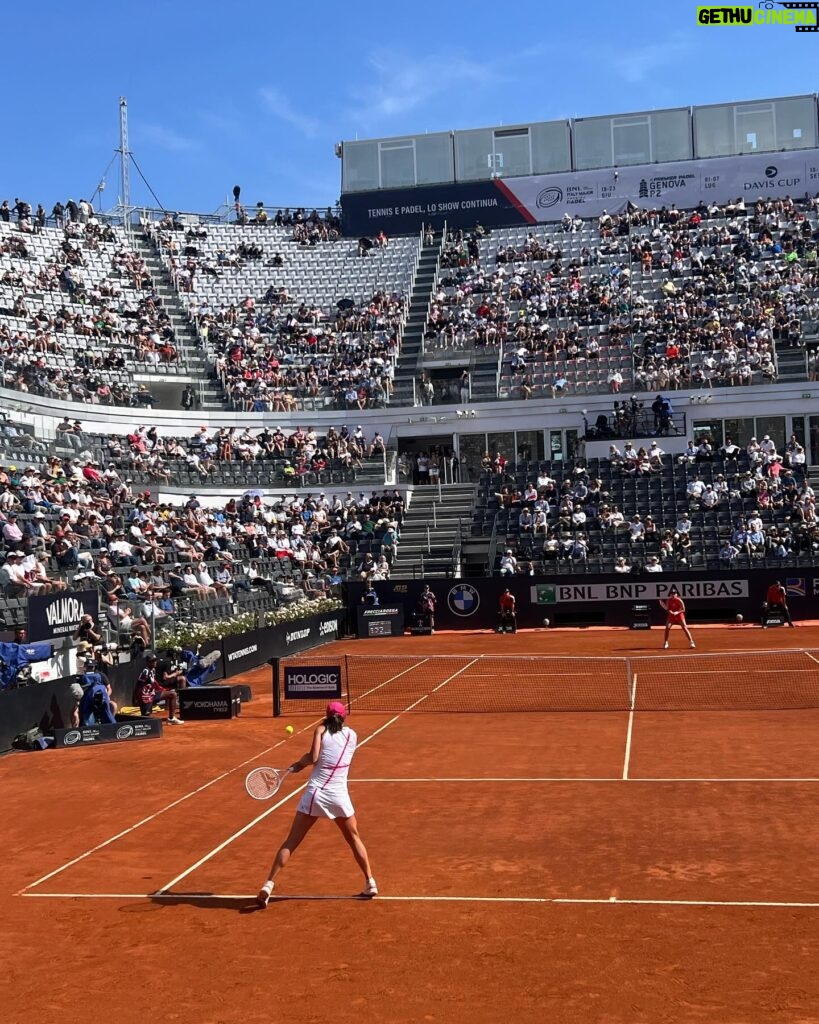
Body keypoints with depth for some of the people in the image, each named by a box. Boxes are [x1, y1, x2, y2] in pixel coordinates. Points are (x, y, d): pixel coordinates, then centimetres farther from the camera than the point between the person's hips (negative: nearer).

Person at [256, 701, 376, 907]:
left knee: (291, 842, 5)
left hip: (315, 794, -1)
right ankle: (370, 883, 24)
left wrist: (297, 764, 6)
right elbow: (345, 761, 14)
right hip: (339, 796, 1)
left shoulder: (321, 730, 2)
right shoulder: (352, 735, 8)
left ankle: (268, 886, -3)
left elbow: (313, 757, -12)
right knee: (354, 839, 23)